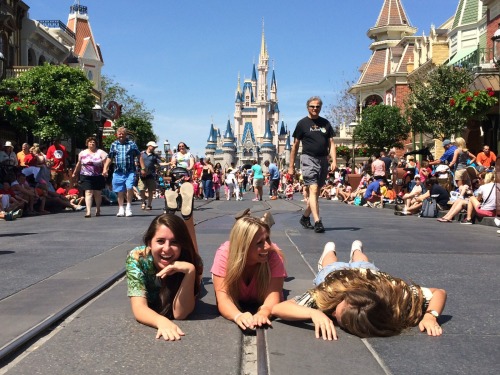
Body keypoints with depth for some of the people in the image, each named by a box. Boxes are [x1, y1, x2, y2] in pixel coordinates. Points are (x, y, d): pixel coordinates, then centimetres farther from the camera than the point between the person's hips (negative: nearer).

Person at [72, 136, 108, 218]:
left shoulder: (100, 152, 1)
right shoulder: (82, 153, 10)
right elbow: (79, 164, 21)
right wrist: (75, 173, 27)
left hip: (98, 177, 0)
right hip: (86, 177, 1)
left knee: (98, 193, 10)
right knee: (88, 193, -11)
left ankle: (98, 210, 29)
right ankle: (88, 211, -20)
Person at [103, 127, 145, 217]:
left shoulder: (132, 144, 6)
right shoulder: (114, 145, 13)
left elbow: (139, 156, 6)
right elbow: (109, 158, 16)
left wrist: (143, 168, 1)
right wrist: (105, 169, 7)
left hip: (130, 171, -2)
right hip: (118, 172, 3)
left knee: (129, 188, -20)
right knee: (120, 191, 6)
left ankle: (128, 208, -5)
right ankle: (121, 210, 17)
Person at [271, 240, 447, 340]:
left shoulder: (395, 292, -50)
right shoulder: (329, 291, -51)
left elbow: (439, 293, -38)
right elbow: (276, 308, -55)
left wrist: (430, 316, -56)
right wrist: (314, 313, -71)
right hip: (334, 273, -1)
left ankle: (357, 250, 72)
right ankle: (330, 250, 70)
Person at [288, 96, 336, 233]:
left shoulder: (325, 123, 13)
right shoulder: (302, 123, 2)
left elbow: (331, 143, 10)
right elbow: (295, 146, 4)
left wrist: (334, 161, -4)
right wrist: (291, 166, 1)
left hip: (323, 160, 5)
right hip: (308, 159, -5)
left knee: (316, 192, 12)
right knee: (313, 190, -15)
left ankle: (305, 217, 28)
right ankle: (317, 222, -21)